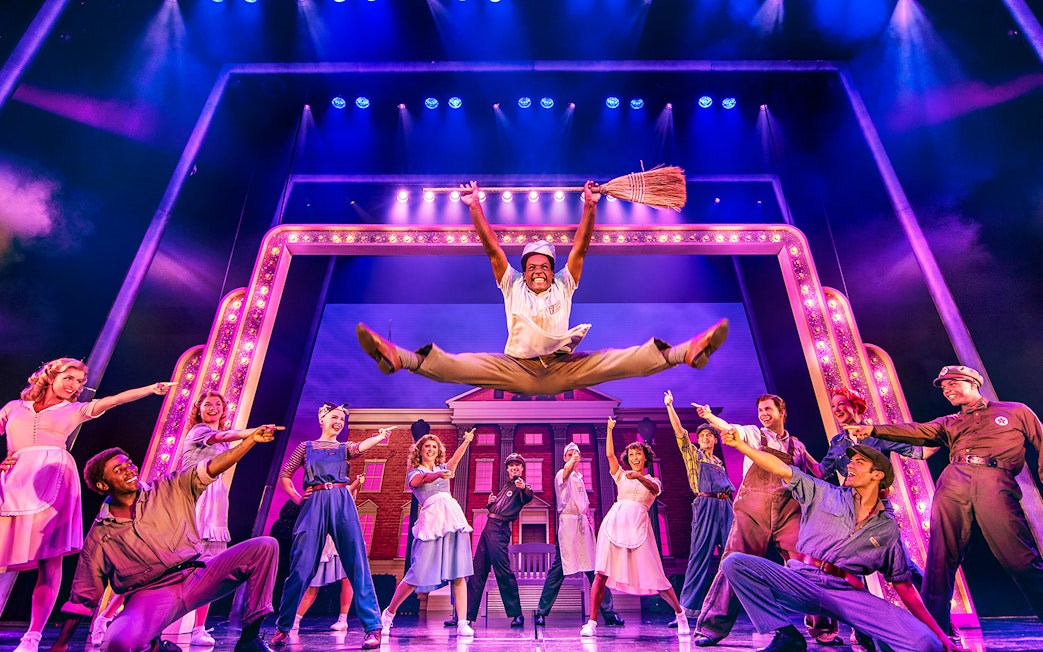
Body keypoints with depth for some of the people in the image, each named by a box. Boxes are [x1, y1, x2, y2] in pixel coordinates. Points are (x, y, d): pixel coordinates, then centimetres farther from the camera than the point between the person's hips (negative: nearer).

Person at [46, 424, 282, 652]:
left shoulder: (170, 490, 8)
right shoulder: (99, 535, 10)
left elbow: (214, 467, -3)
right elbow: (83, 596, 16)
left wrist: (252, 438, -17)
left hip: (196, 577, 1)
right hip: (150, 594, -1)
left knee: (264, 546, -21)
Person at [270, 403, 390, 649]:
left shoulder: (345, 447, 15)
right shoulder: (306, 447, 15)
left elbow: (360, 448, -9)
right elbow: (284, 475, 18)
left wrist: (378, 438, -29)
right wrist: (297, 498, 3)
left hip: (342, 504, 0)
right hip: (314, 505, 0)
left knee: (357, 565, -5)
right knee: (301, 567, 1)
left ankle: (373, 628, -3)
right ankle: (283, 627, 20)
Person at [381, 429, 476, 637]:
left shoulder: (443, 468, 23)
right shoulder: (414, 473, 8)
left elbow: (455, 458, 5)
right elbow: (422, 479, -15)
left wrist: (466, 442, -11)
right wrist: (439, 475, -36)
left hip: (453, 517, 4)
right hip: (431, 520, -3)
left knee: (459, 573, -3)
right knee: (418, 574, -2)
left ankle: (462, 623, 1)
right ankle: (388, 614, 19)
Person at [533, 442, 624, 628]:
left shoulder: (580, 477, 21)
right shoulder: (561, 475, -1)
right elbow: (566, 471, -27)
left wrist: (591, 522, 15)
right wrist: (572, 460, -46)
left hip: (583, 524, 6)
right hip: (568, 523, -6)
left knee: (595, 569, 4)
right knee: (558, 569, -5)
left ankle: (609, 613, 11)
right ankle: (541, 612, 5)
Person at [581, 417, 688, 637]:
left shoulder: (653, 481, 16)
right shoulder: (621, 475, 20)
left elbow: (653, 489, -9)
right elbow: (609, 454, 6)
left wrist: (639, 477, -29)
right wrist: (609, 429, -1)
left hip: (638, 525, -1)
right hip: (614, 522, 1)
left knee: (652, 575, -1)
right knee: (601, 573, -8)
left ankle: (680, 613, 23)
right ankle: (591, 623, -3)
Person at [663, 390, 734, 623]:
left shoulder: (719, 462, 23)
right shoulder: (693, 454, 8)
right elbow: (679, 432, -2)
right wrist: (669, 407, -9)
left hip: (726, 506, 5)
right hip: (705, 504, -5)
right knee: (701, 553, -8)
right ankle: (690, 604, -3)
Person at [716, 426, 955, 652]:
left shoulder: (889, 528, 16)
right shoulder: (824, 494, 13)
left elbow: (902, 584, 17)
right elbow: (781, 469, 5)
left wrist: (938, 633, 9)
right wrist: (740, 444, -4)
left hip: (847, 592, 0)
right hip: (799, 579, 0)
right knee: (735, 562, -26)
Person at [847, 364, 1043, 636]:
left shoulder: (1016, 411, 21)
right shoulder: (948, 423, 25)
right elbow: (917, 432, 9)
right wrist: (874, 430, -8)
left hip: (997, 483, -2)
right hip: (953, 482, 2)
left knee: (1020, 559, -10)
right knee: (941, 556, -4)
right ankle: (934, 626, -2)